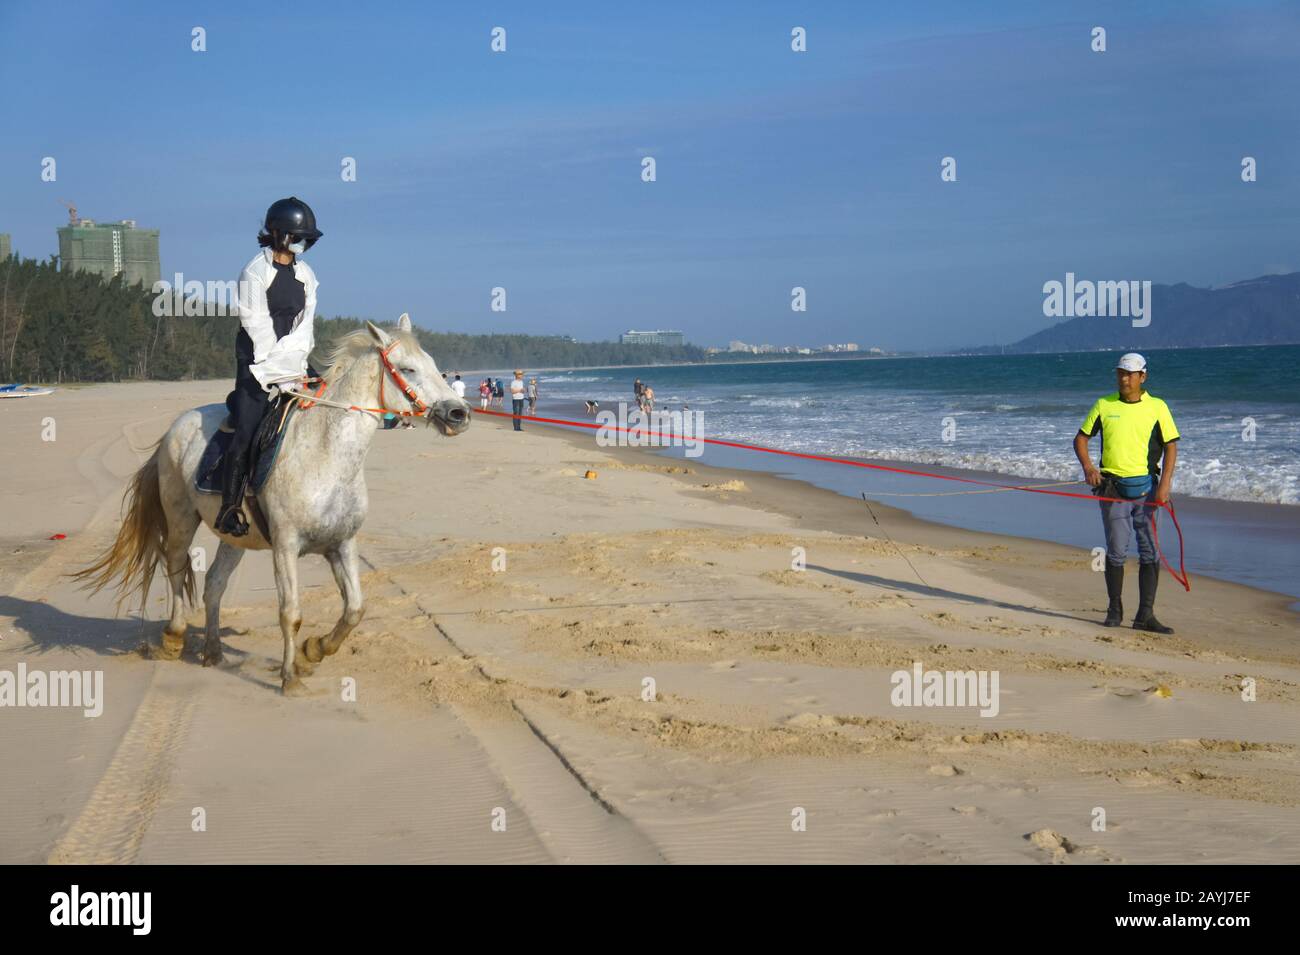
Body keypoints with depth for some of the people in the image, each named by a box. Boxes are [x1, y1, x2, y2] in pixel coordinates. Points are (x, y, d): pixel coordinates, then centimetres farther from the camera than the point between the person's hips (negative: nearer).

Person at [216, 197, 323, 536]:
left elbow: (305, 325, 6)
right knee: (246, 433, -14)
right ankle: (229, 510, -10)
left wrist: (296, 365, -7)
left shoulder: (305, 274, 10)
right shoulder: (256, 272, -9)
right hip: (257, 359, -7)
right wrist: (279, 370, -15)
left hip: (293, 357, 7)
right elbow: (257, 326, -12)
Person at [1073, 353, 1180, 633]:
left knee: (1150, 552, -2)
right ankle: (1114, 610, 16)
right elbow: (1081, 438, 11)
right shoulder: (1104, 405, 6)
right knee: (1116, 551, 3)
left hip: (1146, 487, 0)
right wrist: (1088, 467, -7)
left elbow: (1171, 446, 2)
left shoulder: (1157, 407, 3)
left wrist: (1165, 484, -9)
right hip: (1112, 488, 0)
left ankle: (1145, 615, 1)